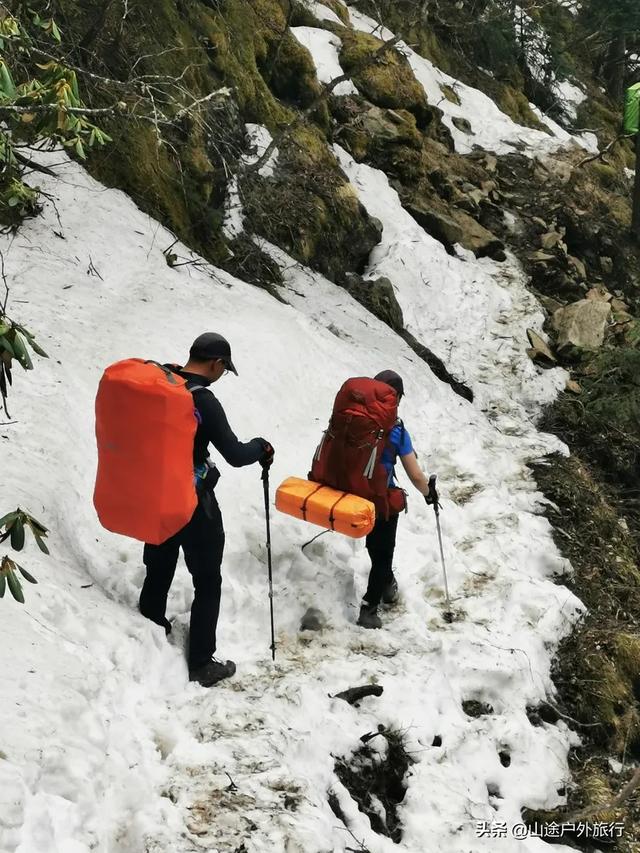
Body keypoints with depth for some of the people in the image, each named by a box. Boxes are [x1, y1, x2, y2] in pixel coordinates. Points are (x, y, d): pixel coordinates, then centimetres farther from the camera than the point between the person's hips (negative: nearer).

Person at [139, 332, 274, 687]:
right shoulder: (203, 402, -24)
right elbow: (235, 455, -22)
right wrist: (261, 447, -3)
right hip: (194, 504, -6)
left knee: (158, 571, 23)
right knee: (207, 583, 9)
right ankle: (201, 665, 15)